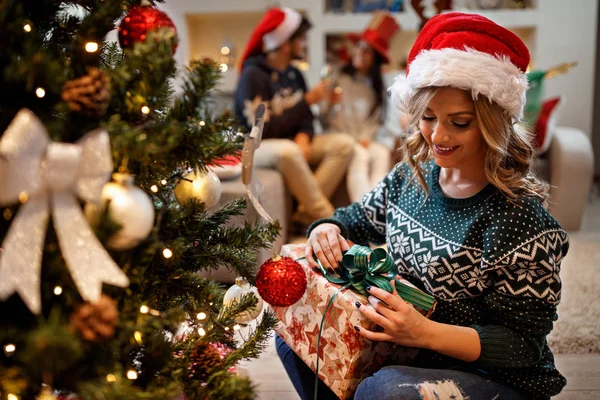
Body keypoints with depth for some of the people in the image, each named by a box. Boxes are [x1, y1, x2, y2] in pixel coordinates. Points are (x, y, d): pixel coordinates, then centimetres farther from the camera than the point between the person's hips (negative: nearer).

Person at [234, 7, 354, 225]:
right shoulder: (252, 76, -14)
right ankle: (327, 219, -27)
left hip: (291, 143, 8)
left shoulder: (294, 74, 8)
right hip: (257, 147, -7)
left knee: (343, 144, -13)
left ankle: (307, 212, -20)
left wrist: (303, 136, -15)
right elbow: (265, 130, -21)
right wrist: (306, 101, -16)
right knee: (287, 151, -40)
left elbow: (305, 118, 10)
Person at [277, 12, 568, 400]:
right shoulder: (408, 178, -2)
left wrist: (425, 332, -33)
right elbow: (358, 218, 15)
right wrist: (328, 230, -9)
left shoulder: (521, 219, -22)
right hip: (405, 354, 7)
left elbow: (523, 343, -19)